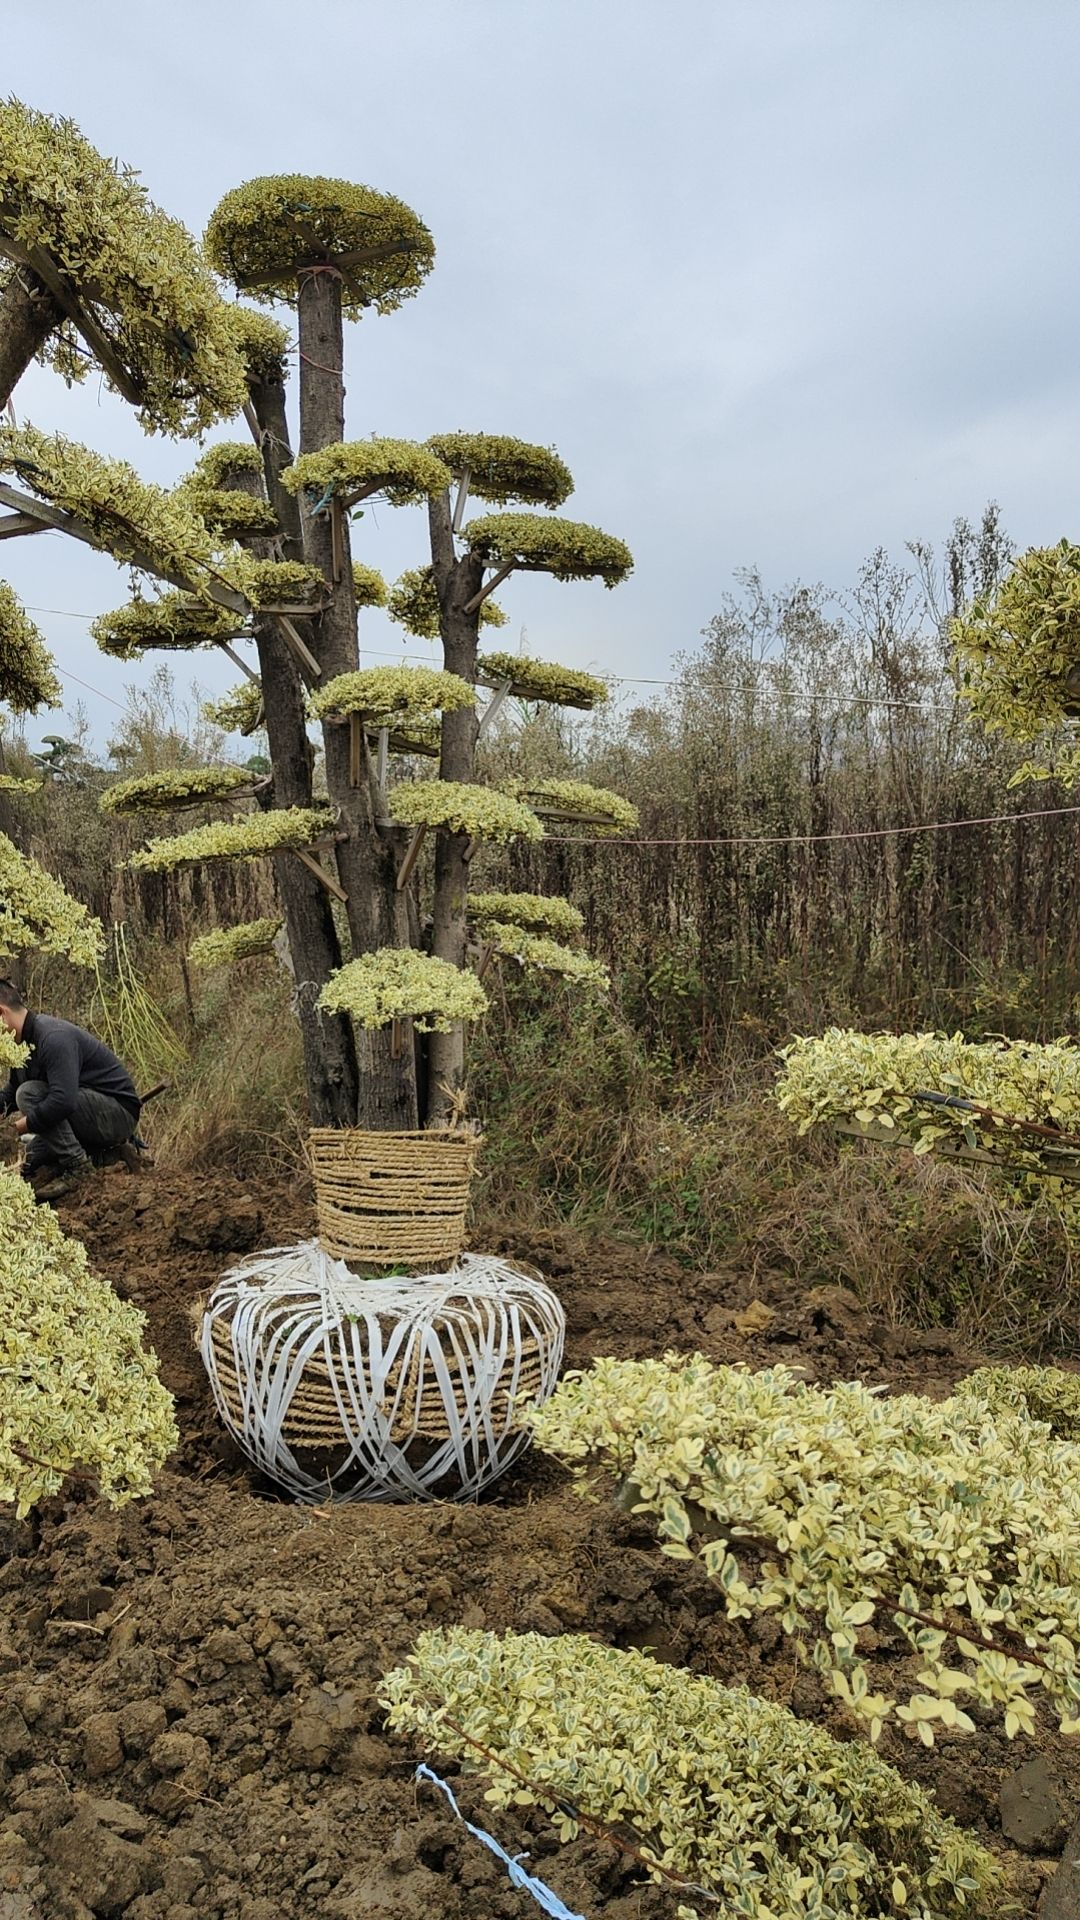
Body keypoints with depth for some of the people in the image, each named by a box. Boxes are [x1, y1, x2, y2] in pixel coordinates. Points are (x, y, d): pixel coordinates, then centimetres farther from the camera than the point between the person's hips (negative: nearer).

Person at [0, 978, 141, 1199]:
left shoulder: (54, 1038, -25)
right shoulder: (25, 1041, 6)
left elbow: (63, 1100, -36)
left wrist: (20, 1126, -26)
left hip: (119, 1113, -10)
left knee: (30, 1094, -25)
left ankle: (76, 1165, -19)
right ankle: (110, 1150, 16)